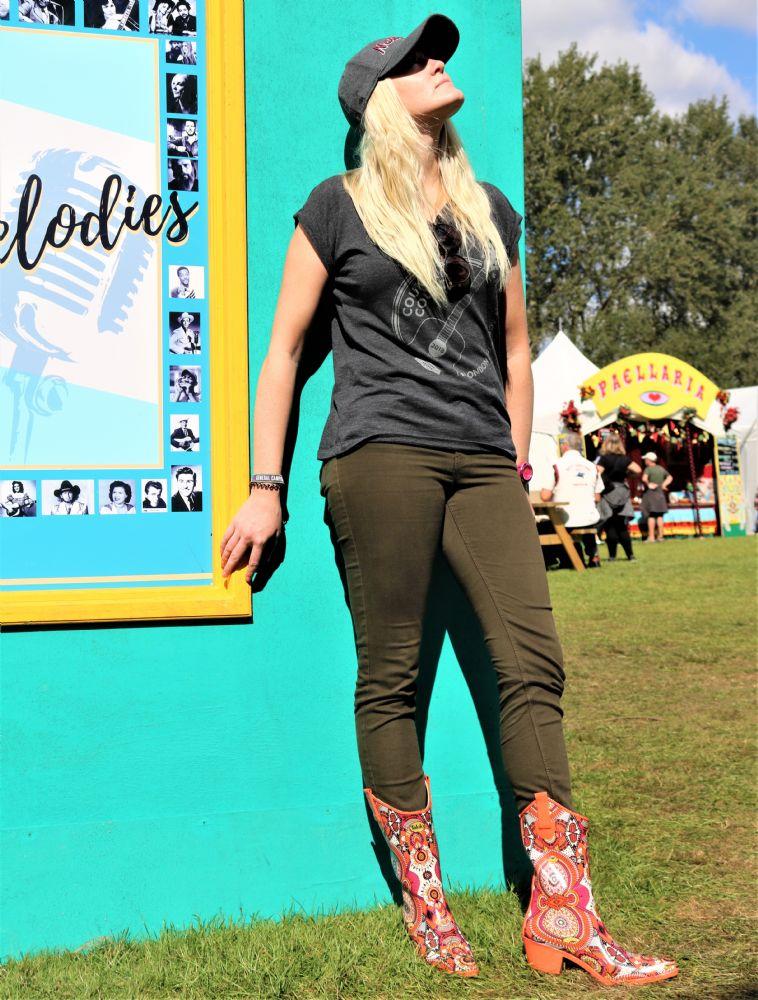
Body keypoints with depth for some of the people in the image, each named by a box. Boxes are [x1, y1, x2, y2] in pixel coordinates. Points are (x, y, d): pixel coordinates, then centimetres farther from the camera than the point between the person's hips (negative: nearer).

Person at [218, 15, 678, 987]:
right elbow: (283, 347, 7)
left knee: (534, 660, -7)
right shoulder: (338, 205, 8)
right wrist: (264, 488, 2)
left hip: (483, 462, 4)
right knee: (390, 676, -3)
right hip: (380, 452, -4)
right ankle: (425, 907, 8)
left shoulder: (490, 209, 20)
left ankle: (561, 916, -4)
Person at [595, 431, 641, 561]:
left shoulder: (603, 459, -10)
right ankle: (630, 554, 7)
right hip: (622, 493, 4)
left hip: (607, 495, -4)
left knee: (610, 527, -1)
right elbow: (638, 470, -2)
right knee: (622, 527, 10)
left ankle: (612, 556, -2)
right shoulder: (624, 459, 3)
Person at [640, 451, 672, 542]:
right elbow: (670, 477, 20)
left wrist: (648, 484, -12)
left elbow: (644, 478, -28)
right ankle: (660, 536, 9)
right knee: (659, 516, 8)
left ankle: (651, 537, -7)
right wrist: (664, 485, 11)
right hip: (660, 494, 6)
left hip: (650, 493, -6)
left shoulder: (648, 469, -10)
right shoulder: (661, 469, 11)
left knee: (651, 516, -5)